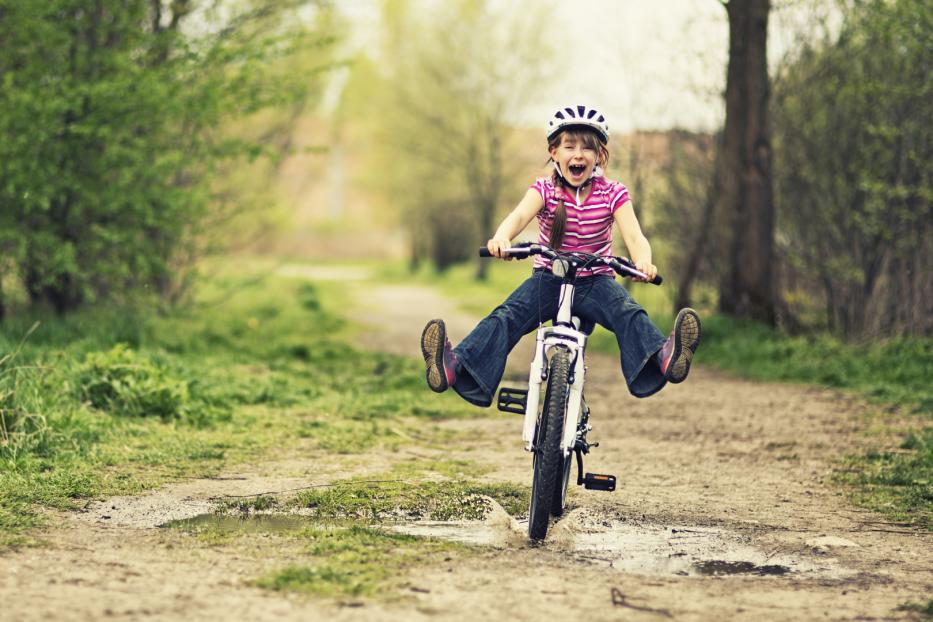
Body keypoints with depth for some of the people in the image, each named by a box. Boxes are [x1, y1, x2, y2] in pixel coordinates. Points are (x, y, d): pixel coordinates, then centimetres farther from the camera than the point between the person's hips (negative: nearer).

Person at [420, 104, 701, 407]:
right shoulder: (544, 189, -4)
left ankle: (662, 359, -56)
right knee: (506, 316, -25)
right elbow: (520, 215, -25)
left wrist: (643, 260, -44)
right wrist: (501, 237, -51)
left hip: (596, 280, 0)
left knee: (628, 313, -30)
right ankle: (457, 367, -43)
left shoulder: (613, 194, -4)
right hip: (548, 277, 0)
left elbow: (634, 236, -18)